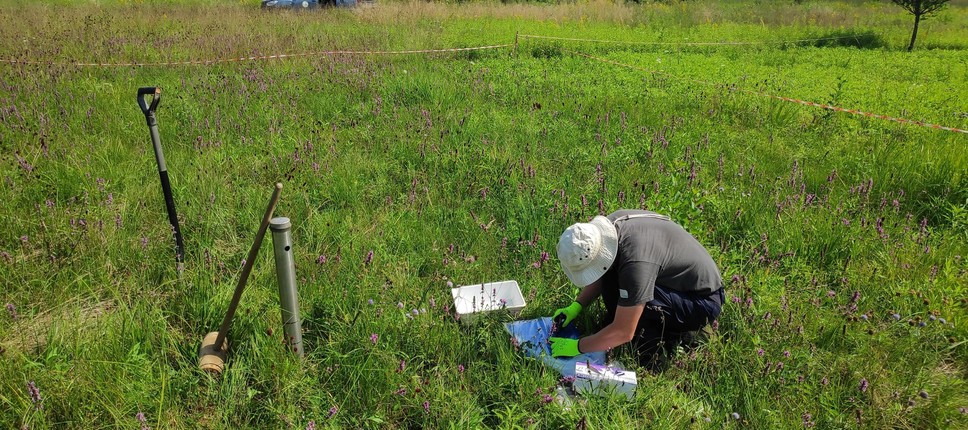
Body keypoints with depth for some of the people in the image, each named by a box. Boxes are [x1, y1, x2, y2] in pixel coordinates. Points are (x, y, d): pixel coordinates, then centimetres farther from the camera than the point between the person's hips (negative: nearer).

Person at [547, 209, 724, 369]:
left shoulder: (636, 263, -36)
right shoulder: (608, 225, -12)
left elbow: (624, 332, -28)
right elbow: (602, 275, 8)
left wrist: (577, 346, -18)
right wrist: (576, 306, -1)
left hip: (705, 300, -8)